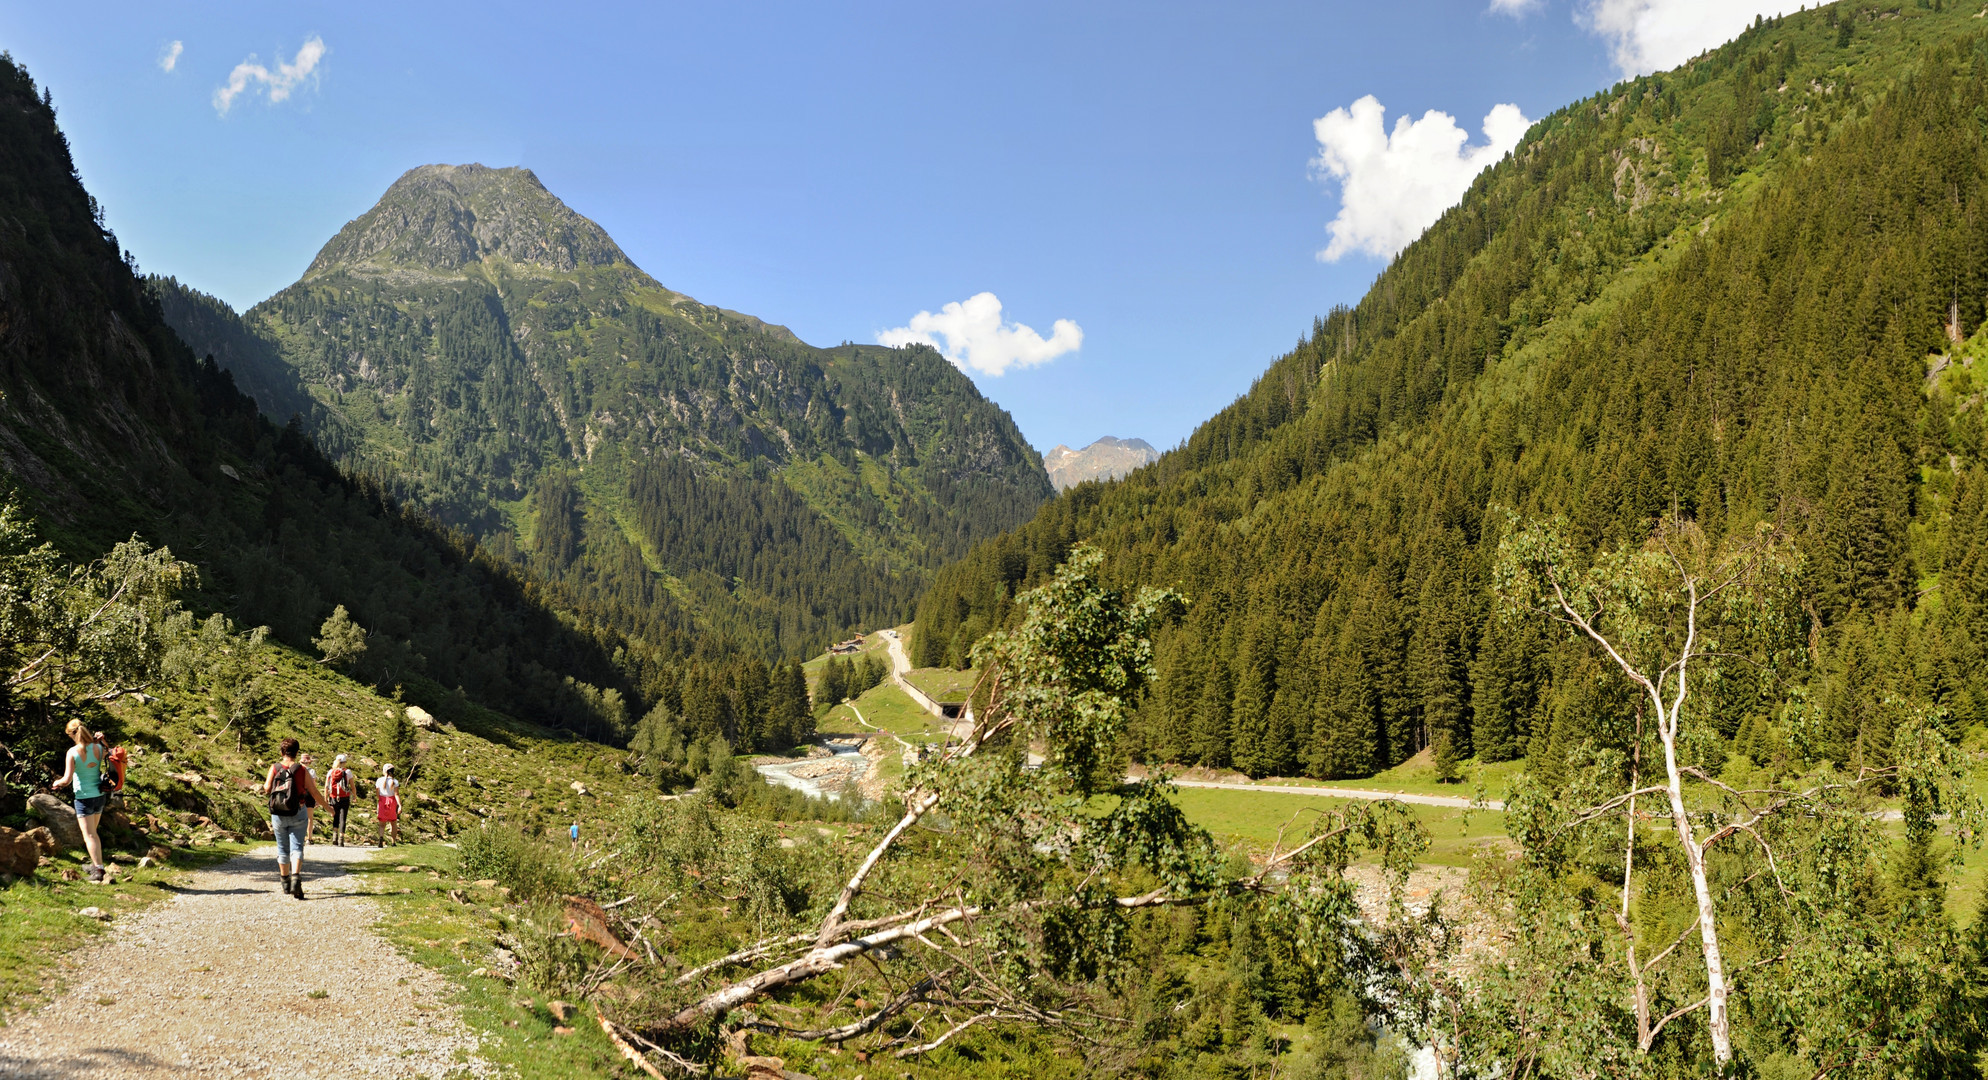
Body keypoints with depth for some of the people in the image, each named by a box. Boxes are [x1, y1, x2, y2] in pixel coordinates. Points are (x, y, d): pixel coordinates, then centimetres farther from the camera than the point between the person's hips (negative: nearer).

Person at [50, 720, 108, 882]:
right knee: (93, 832, 22)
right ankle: (96, 863, 28)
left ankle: (98, 869, -6)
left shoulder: (73, 752, -16)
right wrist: (100, 741, 5)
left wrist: (57, 783, 5)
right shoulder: (99, 748, -4)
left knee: (89, 834, 0)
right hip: (100, 795, 5)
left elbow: (67, 779, -18)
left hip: (84, 797, -5)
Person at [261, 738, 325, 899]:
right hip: (298, 814, -2)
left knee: (282, 848, 15)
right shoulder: (302, 770, -3)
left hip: (278, 814, 2)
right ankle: (296, 878, -25)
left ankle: (285, 883, 26)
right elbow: (314, 793, -1)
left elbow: (267, 788, -11)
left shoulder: (274, 768, -2)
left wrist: (265, 787, 13)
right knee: (296, 847, -3)